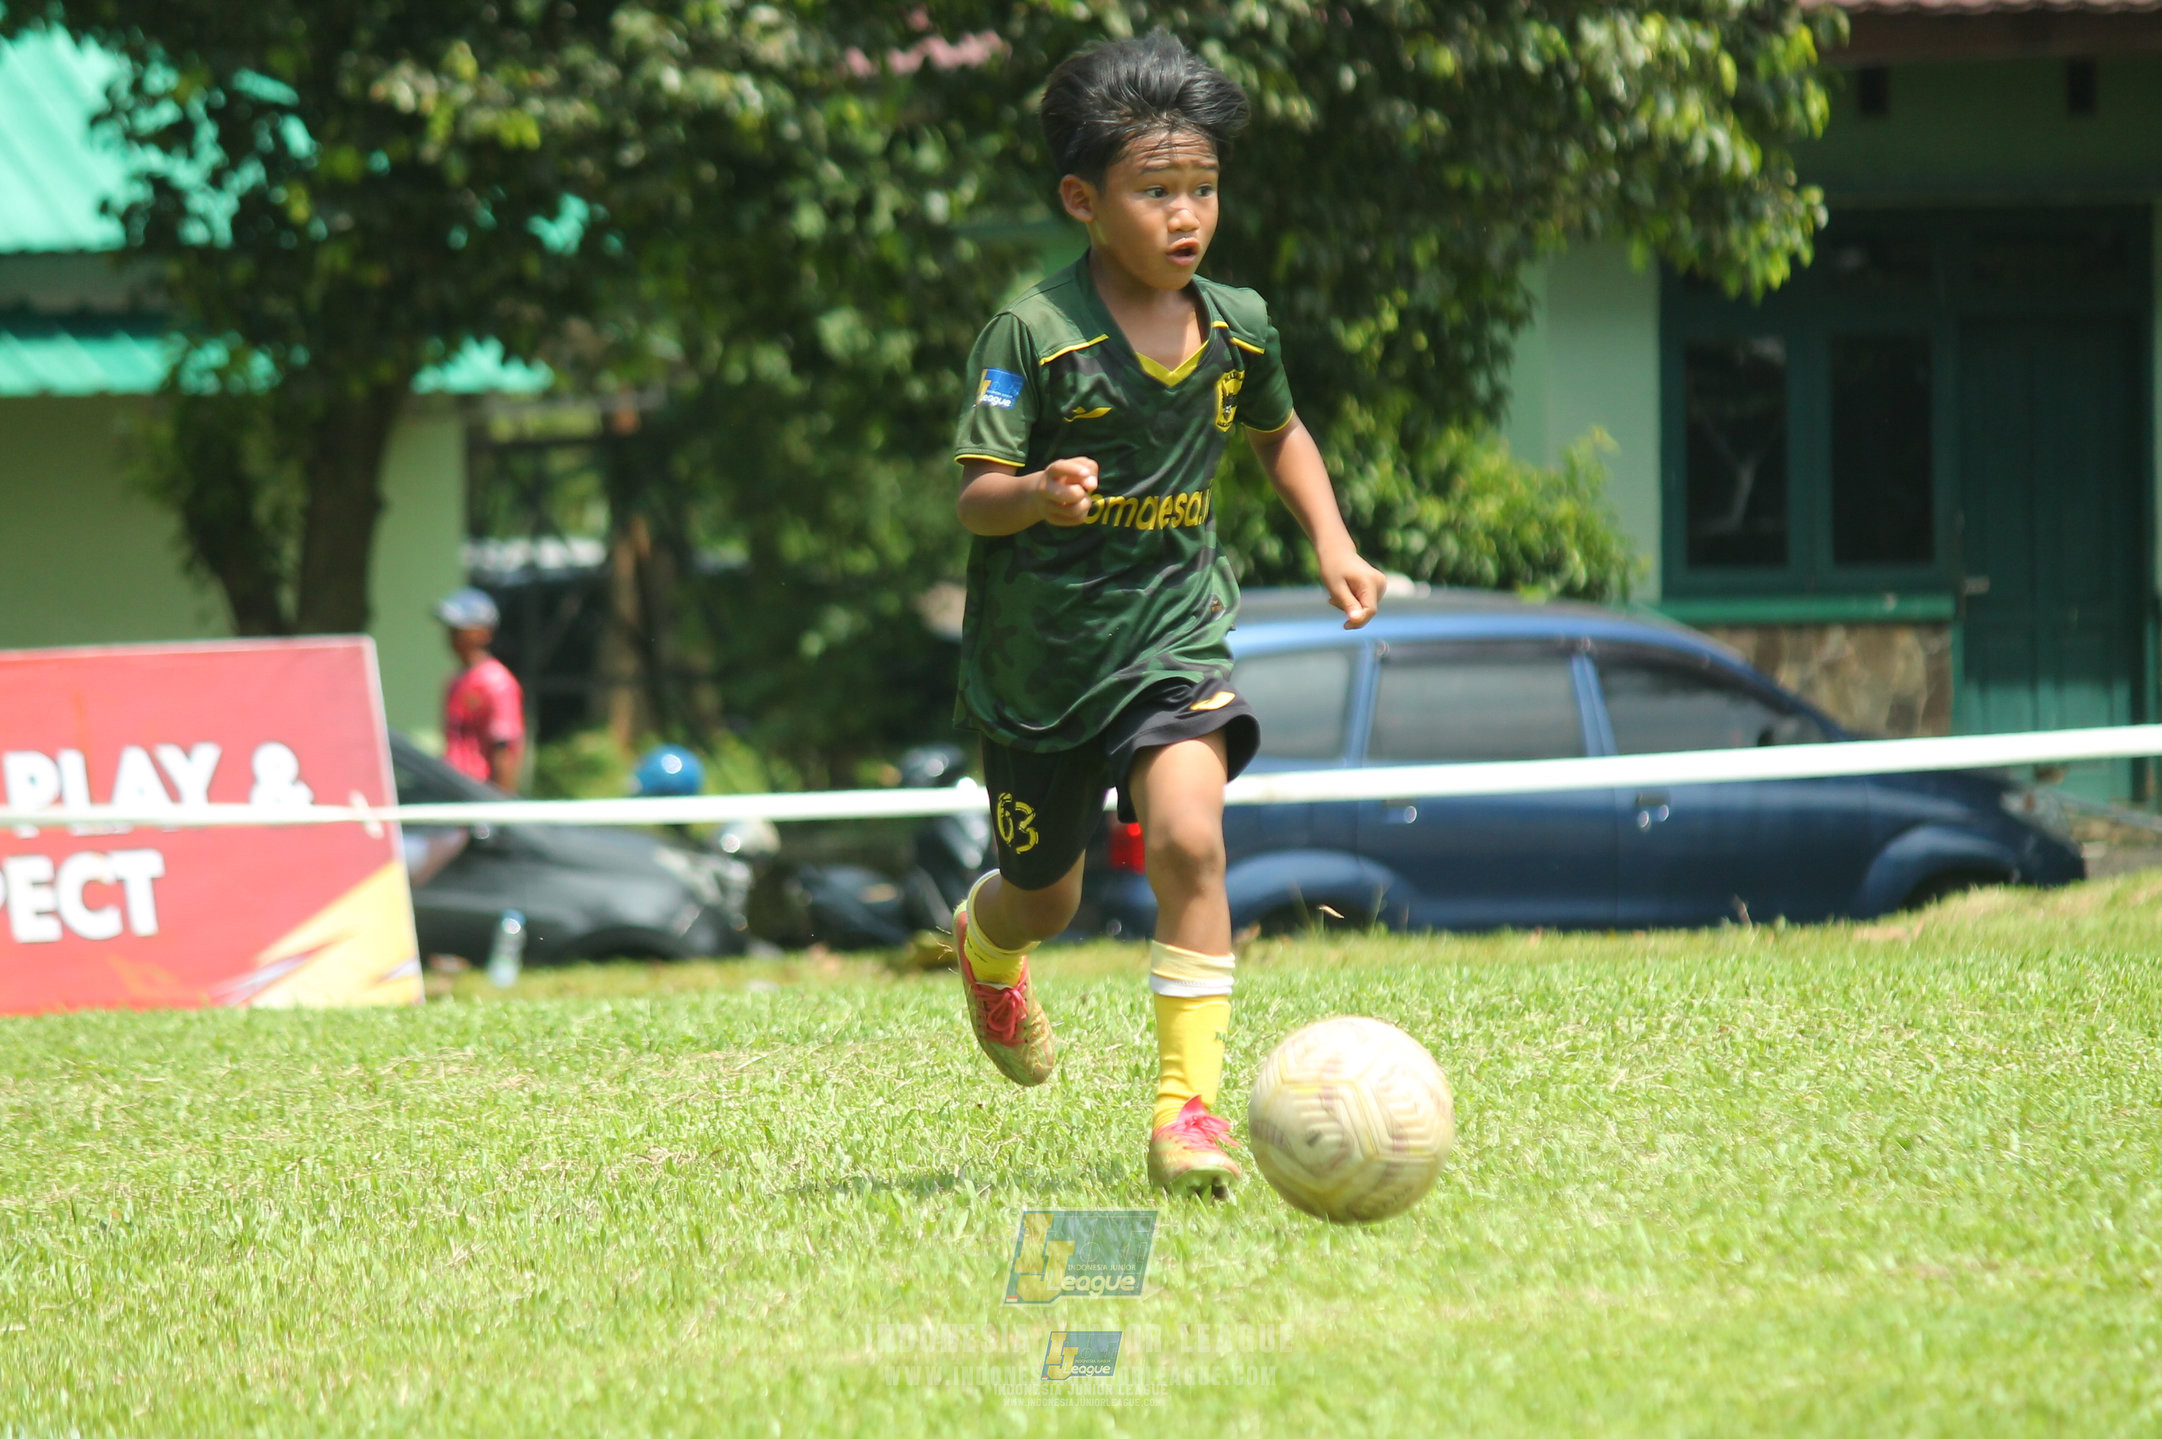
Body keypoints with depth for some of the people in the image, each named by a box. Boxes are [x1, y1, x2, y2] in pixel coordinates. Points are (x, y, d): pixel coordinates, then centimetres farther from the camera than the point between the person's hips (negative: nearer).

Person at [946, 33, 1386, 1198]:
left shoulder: (1238, 327, -2)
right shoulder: (1033, 333, -17)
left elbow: (1278, 433, 20)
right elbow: (972, 495, -18)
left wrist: (1332, 543, 6)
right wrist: (1036, 494, -39)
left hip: (1172, 633, 2)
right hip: (1038, 653, -2)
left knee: (1187, 839, -23)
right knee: (1045, 897, 15)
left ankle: (1188, 1105, -17)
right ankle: (987, 947, 55)